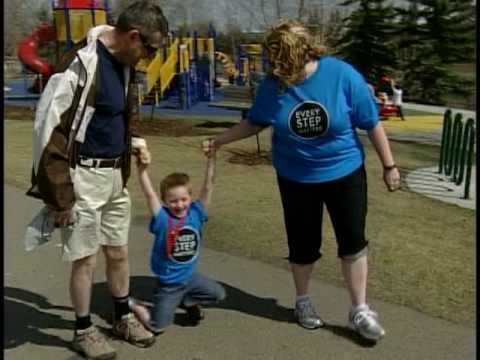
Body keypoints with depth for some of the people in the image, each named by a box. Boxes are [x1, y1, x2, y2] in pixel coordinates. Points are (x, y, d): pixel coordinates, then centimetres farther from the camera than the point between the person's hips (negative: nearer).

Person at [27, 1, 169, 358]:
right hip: (84, 177, -7)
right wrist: (59, 194, -18)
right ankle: (84, 330, 26)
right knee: (86, 259, 6)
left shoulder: (124, 62, 5)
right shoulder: (81, 65, -22)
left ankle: (123, 318, 37)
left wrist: (134, 138, 9)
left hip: (115, 175, 8)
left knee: (119, 252, 18)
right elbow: (50, 131, -21)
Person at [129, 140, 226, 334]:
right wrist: (142, 169, -44)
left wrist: (211, 158, -24)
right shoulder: (162, 218, -19)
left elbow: (207, 187, -16)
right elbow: (149, 194, -32)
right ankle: (133, 306, 25)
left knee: (218, 294, 12)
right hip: (168, 283, -4)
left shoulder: (196, 213, -10)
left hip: (191, 276, 4)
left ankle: (186, 301, 29)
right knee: (157, 327, -1)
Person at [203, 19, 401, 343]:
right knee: (303, 243, 10)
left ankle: (360, 311, 22)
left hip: (345, 172, -1)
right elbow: (254, 123, 5)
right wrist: (219, 140, -1)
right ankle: (303, 301, 35)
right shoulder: (272, 86, -14)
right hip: (296, 177, 1)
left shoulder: (342, 75, -20)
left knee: (353, 241, 6)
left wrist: (389, 166, -4)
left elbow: (372, 123, -10)